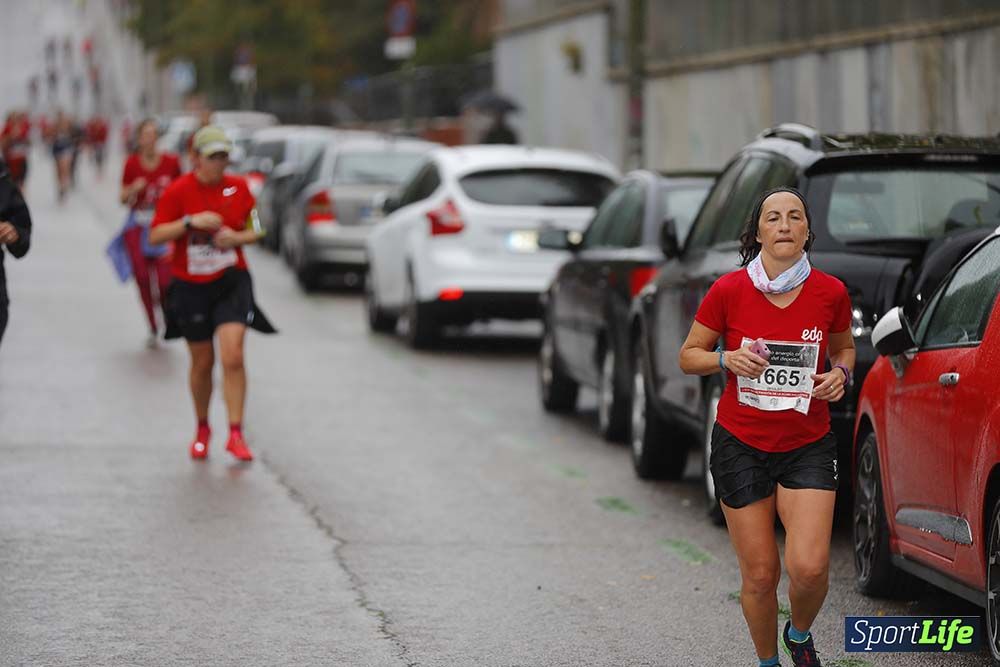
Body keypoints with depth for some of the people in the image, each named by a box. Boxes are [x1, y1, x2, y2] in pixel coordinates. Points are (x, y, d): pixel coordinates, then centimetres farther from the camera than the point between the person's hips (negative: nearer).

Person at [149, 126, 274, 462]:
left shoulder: (238, 187, 1)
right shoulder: (178, 191, -6)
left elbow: (254, 230, 11)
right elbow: (155, 235, -9)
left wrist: (237, 238, -11)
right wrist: (190, 222, -22)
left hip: (231, 283, 1)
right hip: (191, 286, 0)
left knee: (233, 356, -15)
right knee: (202, 362, 9)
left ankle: (235, 433, -11)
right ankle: (202, 429, 30)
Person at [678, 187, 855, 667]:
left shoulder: (830, 293, -5)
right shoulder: (729, 291, -8)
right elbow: (688, 356, 3)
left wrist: (841, 373, -7)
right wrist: (727, 360, -17)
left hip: (808, 445, 0)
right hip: (741, 444, 0)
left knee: (809, 567, -16)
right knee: (760, 575, 2)